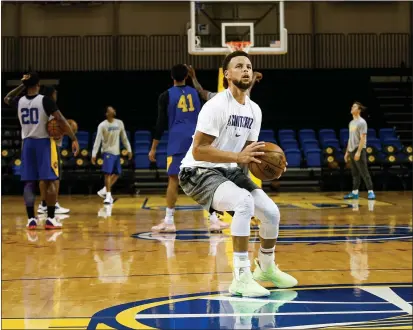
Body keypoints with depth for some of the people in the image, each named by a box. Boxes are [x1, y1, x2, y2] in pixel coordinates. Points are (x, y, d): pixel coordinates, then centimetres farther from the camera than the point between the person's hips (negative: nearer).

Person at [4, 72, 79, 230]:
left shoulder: (19, 101, 4)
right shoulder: (45, 100, -9)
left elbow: (7, 99, 29)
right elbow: (61, 120, -15)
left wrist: (22, 85, 21)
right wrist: (74, 139, -12)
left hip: (27, 143, 4)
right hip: (44, 142, -4)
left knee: (29, 182, 5)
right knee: (50, 181, 0)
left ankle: (31, 219, 2)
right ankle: (50, 219, -3)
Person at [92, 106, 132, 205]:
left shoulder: (119, 123, 4)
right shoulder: (102, 125, -10)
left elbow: (124, 138, 12)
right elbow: (98, 140, -14)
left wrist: (129, 149, 8)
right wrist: (94, 154, -20)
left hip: (116, 152, 6)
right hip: (107, 152, -6)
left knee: (117, 173, 9)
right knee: (108, 173, -12)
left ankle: (104, 190, 22)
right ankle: (108, 195, -6)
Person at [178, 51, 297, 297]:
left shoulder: (254, 110, 5)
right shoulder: (216, 105, -20)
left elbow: (248, 151, 12)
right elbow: (198, 150, -25)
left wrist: (263, 160, -10)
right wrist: (238, 157, -32)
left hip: (228, 170, 8)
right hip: (198, 172, -8)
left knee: (271, 211, -1)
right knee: (245, 201, -33)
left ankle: (266, 267, 28)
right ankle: (242, 278, -25)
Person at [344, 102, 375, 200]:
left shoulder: (361, 122, -10)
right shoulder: (351, 123, 16)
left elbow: (363, 138, -16)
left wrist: (358, 151, -22)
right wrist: (347, 152, 18)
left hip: (359, 151, -8)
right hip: (351, 151, 8)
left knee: (364, 173, -9)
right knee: (355, 173, 10)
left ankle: (370, 192, -8)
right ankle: (354, 193, 14)